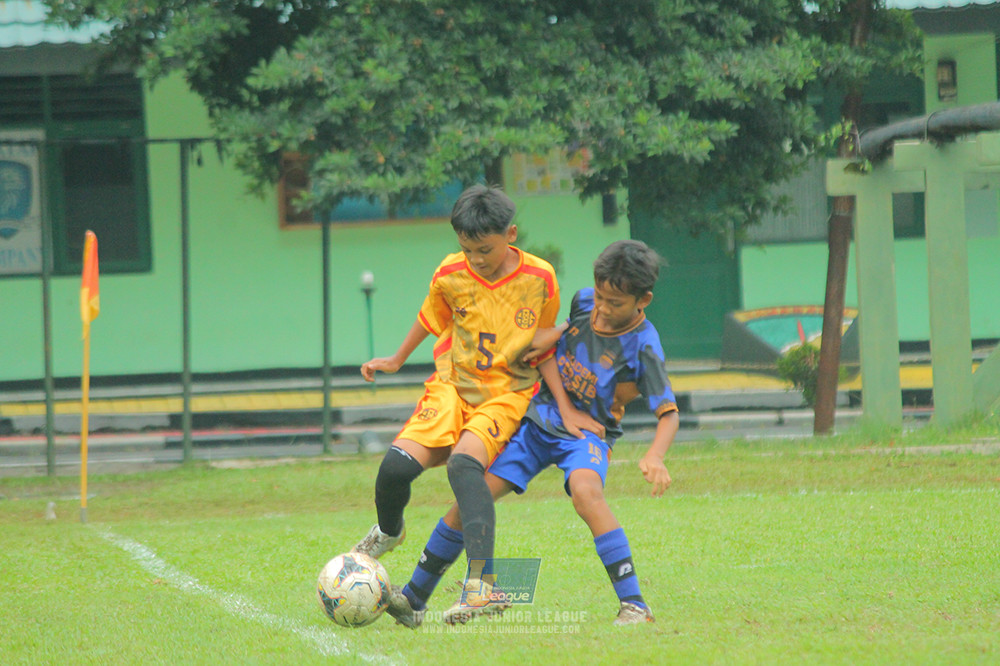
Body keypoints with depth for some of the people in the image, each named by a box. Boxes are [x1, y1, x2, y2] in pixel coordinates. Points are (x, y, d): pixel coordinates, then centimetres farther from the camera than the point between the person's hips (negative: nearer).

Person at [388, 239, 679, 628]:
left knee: (586, 492, -37)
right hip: (540, 419, 5)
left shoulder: (642, 347, -19)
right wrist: (565, 410, -4)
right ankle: (413, 599, 9)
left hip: (588, 434, -5)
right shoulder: (582, 302, -5)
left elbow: (669, 414, -20)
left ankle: (634, 607, -35)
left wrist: (655, 457, -40)